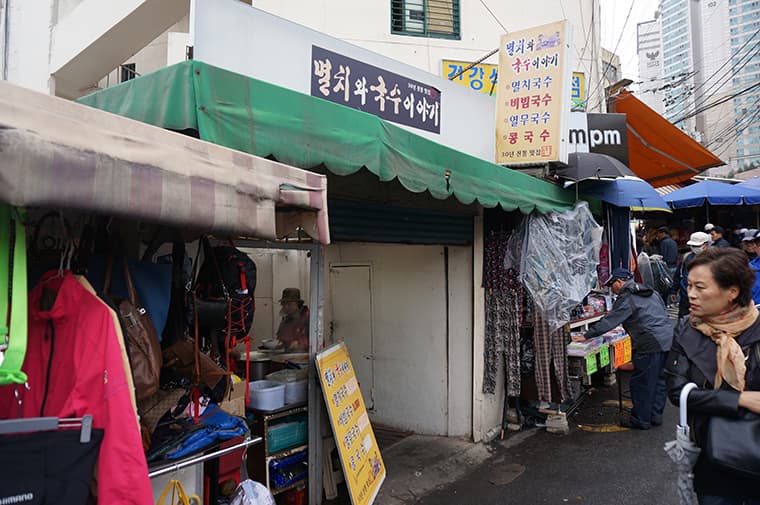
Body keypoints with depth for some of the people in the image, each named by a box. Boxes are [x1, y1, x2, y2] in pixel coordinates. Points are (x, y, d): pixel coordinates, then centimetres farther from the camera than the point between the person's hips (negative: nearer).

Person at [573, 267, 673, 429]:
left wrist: (586, 336, -7)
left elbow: (608, 321, -12)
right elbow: (663, 311, 25)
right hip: (668, 338, 9)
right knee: (659, 380, 16)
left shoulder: (626, 299, -8)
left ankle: (641, 420, 10)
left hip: (651, 344, -9)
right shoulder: (650, 292, 18)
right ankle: (655, 416, 25)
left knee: (641, 382, 2)